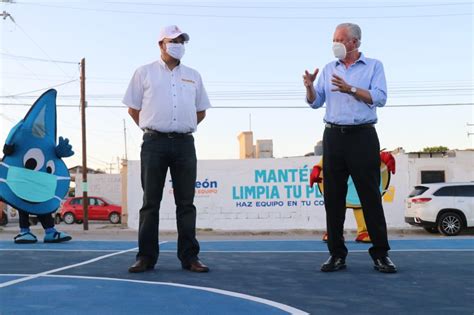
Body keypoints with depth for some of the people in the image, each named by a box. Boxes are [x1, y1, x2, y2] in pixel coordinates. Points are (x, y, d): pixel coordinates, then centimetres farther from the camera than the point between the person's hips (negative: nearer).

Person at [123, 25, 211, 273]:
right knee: (150, 202, -1)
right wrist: (152, 128, 10)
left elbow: (201, 111, 22)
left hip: (184, 143, 2)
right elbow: (133, 109, 10)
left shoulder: (193, 76, 17)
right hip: (154, 143, -2)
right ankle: (146, 257, 4)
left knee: (186, 203, 2)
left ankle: (189, 257, 5)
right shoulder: (145, 73, 8)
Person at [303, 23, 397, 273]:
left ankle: (380, 254, 5)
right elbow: (315, 103, 11)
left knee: (370, 195, -3)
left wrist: (351, 89, -18)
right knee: (333, 197, 2)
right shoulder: (328, 69, 16)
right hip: (334, 137, 3)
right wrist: (310, 87, -8)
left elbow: (379, 98, -8)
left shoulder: (374, 66, 6)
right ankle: (337, 254, 9)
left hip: (362, 136, -3)